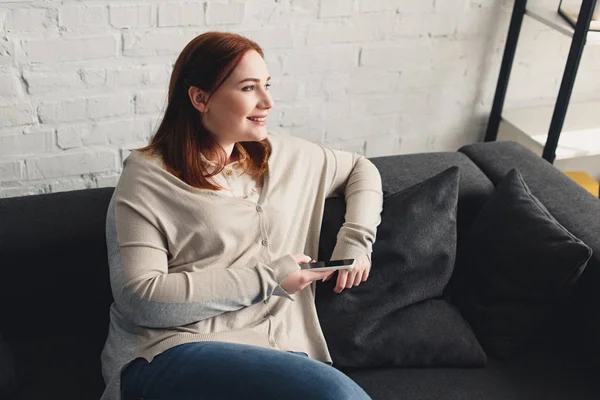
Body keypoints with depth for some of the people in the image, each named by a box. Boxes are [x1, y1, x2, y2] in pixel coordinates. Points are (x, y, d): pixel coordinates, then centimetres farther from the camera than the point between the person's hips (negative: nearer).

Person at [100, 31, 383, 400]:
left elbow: (361, 169, 31)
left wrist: (357, 239, 11)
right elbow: (139, 296, -11)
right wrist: (264, 279, -10)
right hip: (175, 353, -4)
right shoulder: (147, 178, -1)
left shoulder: (283, 157, 14)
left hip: (278, 346, 5)